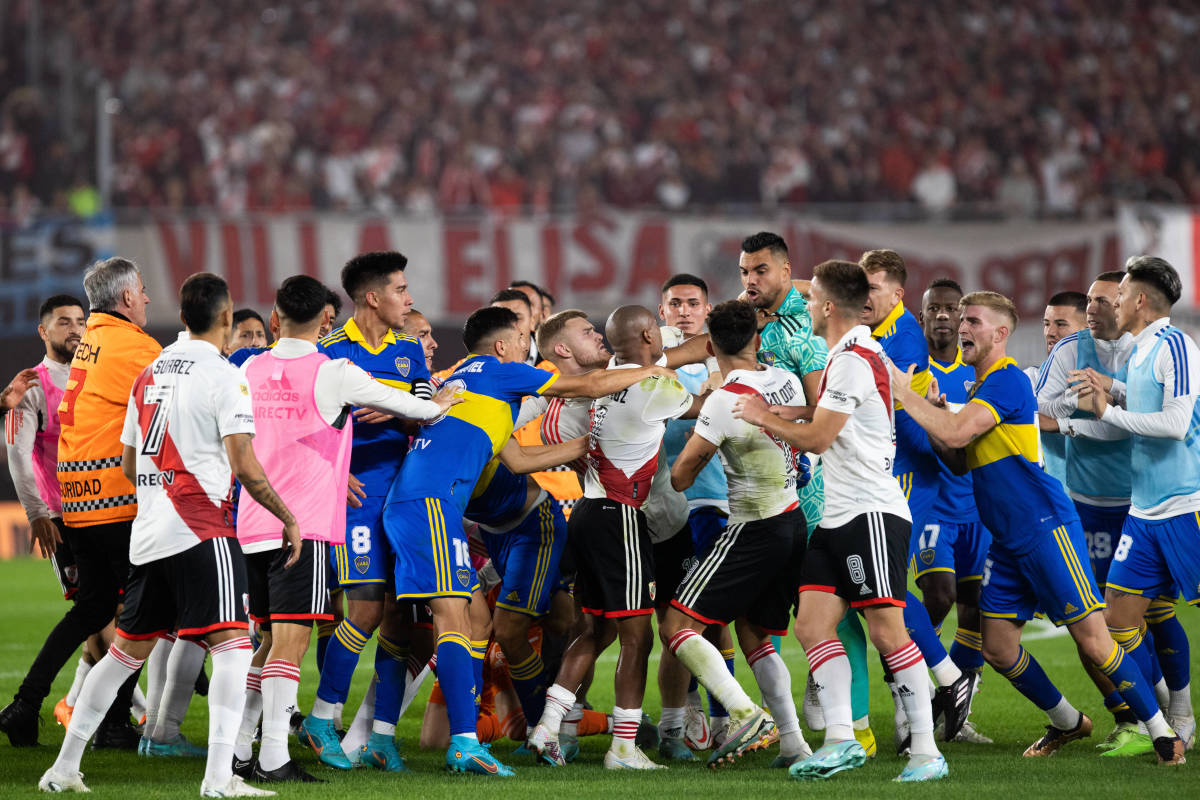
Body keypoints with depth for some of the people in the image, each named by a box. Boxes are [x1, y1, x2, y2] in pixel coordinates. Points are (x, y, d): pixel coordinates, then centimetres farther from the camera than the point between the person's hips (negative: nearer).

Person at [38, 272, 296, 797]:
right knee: (232, 645, -9)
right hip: (201, 531, -7)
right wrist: (287, 517, -2)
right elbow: (244, 466, -13)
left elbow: (129, 466, 20)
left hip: (147, 532, 7)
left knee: (128, 649, 15)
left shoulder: (149, 375, 15)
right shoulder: (223, 376, -7)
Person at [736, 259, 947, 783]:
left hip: (871, 511, -10)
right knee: (813, 623, 0)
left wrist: (765, 419, 4)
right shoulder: (849, 355, 18)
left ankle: (925, 751, -12)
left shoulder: (853, 360, -13)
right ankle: (840, 741, -4)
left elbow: (818, 438, -11)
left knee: (886, 629, -13)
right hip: (839, 516, 10)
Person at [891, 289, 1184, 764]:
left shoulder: (1008, 380, -13)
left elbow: (957, 433, -23)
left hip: (1046, 529, -9)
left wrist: (905, 393, -14)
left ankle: (1161, 731, 1)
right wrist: (929, 416, 5)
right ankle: (1066, 723, 26)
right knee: (998, 649, 7)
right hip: (1007, 541, 9)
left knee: (1092, 640, -9)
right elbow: (960, 462, 20)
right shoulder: (980, 387, 17)